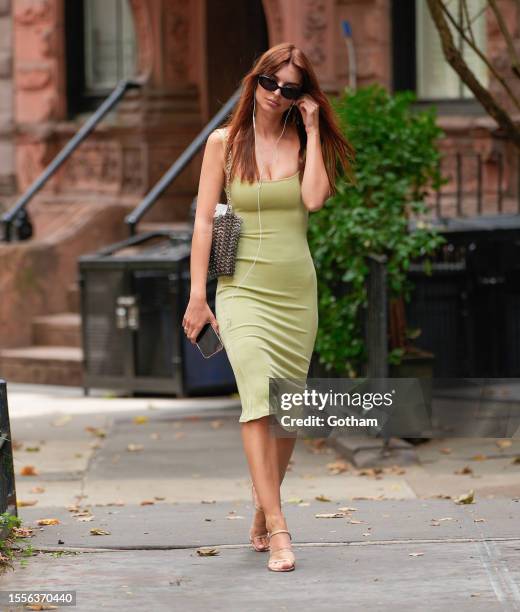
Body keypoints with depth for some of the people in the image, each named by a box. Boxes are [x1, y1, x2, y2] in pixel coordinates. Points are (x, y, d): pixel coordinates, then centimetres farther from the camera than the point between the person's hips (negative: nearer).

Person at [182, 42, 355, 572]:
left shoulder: (304, 143, 8)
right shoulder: (225, 142, 4)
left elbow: (314, 198, -11)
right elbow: (204, 218, 1)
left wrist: (312, 130, -5)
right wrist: (197, 294, -5)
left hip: (297, 290, 3)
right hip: (243, 287, -3)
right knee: (258, 401, -19)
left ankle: (261, 516, 22)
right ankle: (278, 531, -23)